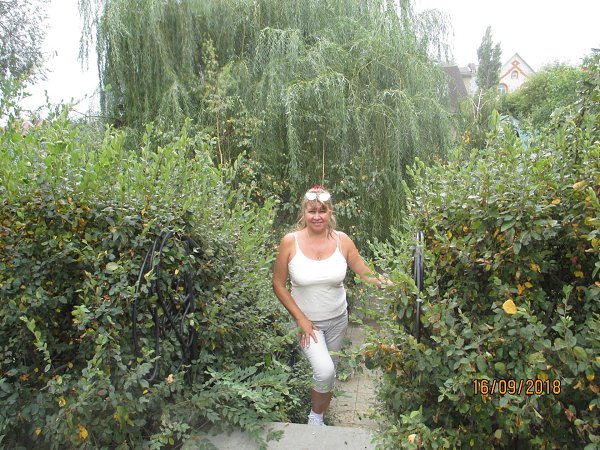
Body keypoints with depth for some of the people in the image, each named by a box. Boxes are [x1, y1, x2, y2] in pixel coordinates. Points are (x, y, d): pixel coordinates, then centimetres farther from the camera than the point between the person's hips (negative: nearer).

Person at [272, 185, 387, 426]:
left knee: (328, 371, 17)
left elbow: (366, 274, -3)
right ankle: (316, 415, 13)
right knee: (325, 371, -19)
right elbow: (278, 284, -9)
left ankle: (319, 417, 45)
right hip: (306, 320, -3)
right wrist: (301, 319, -11)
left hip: (337, 318, 3)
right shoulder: (290, 241, -15)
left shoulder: (342, 240, -10)